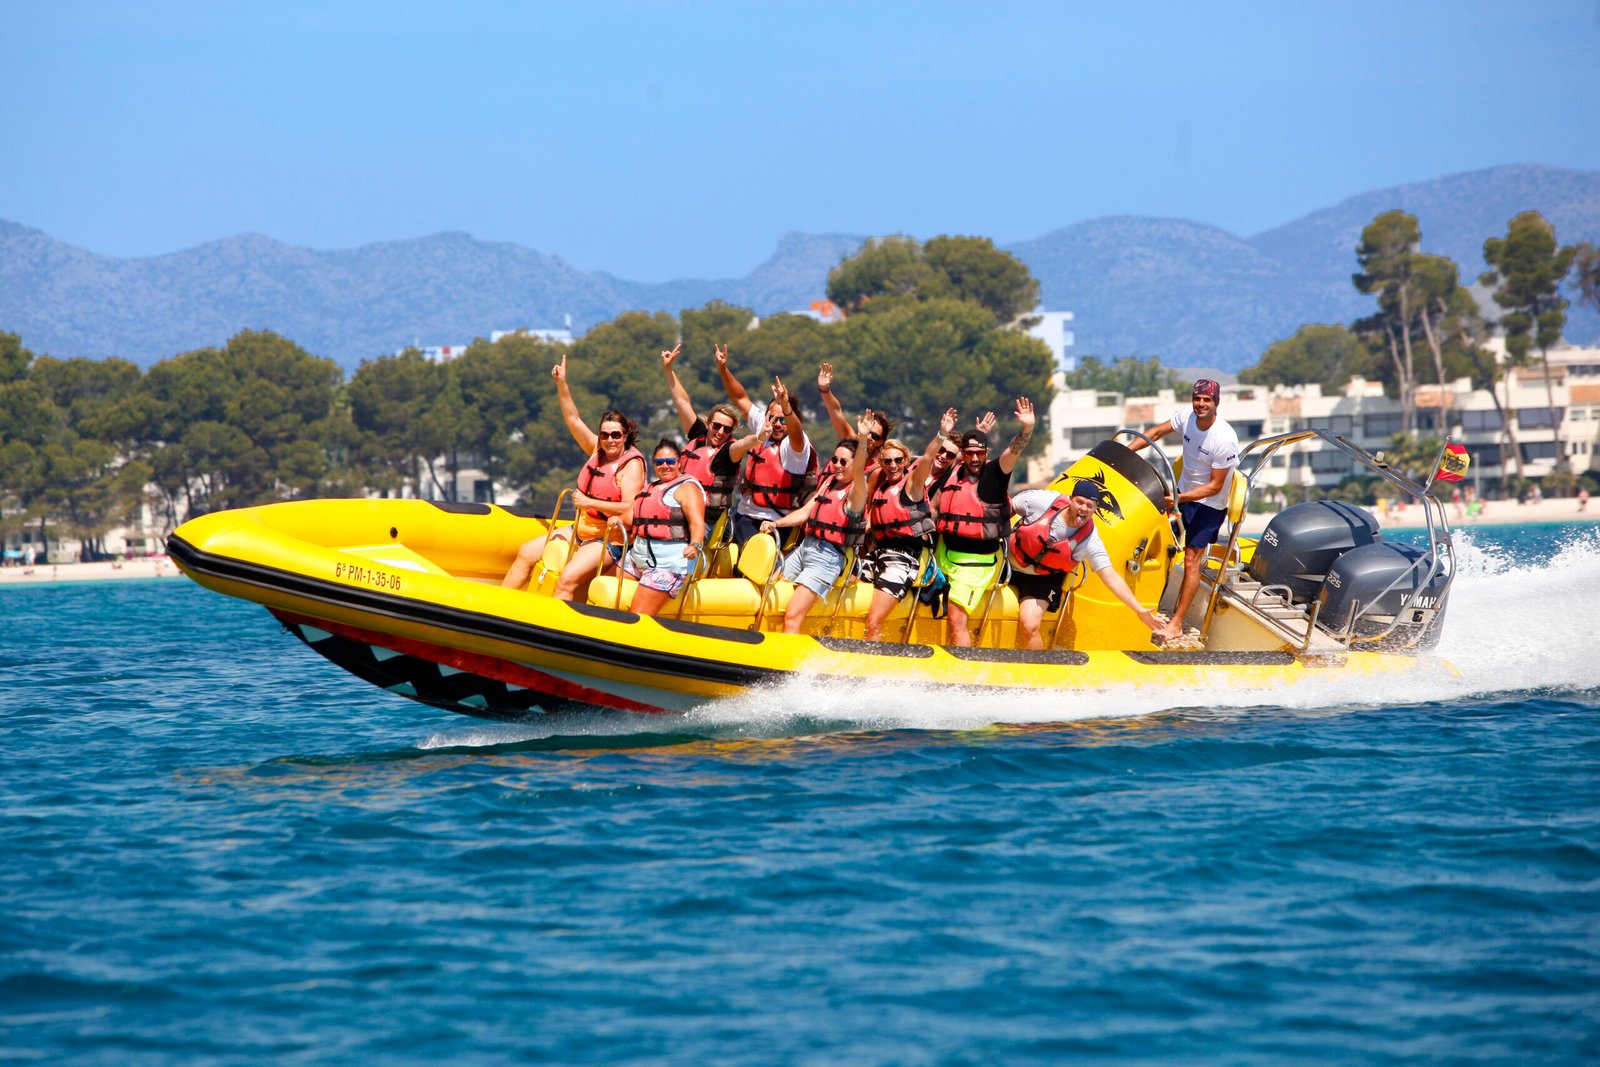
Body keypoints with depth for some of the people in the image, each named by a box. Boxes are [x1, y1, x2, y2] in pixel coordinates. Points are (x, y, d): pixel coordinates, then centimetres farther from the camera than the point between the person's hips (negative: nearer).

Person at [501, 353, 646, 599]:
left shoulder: (631, 464, -15)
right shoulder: (598, 451, 6)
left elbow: (629, 508, -24)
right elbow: (573, 420, 8)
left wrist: (589, 502, -22)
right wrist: (562, 384, 1)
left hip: (607, 538, -9)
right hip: (580, 530, 9)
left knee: (567, 579, -30)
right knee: (526, 552, 10)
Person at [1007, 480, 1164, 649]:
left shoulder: (1089, 539, -21)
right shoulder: (1042, 501, -22)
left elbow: (1110, 577, -20)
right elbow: (1008, 507, -4)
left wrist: (1140, 610, -26)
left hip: (1042, 580, -2)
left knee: (1029, 627, -18)